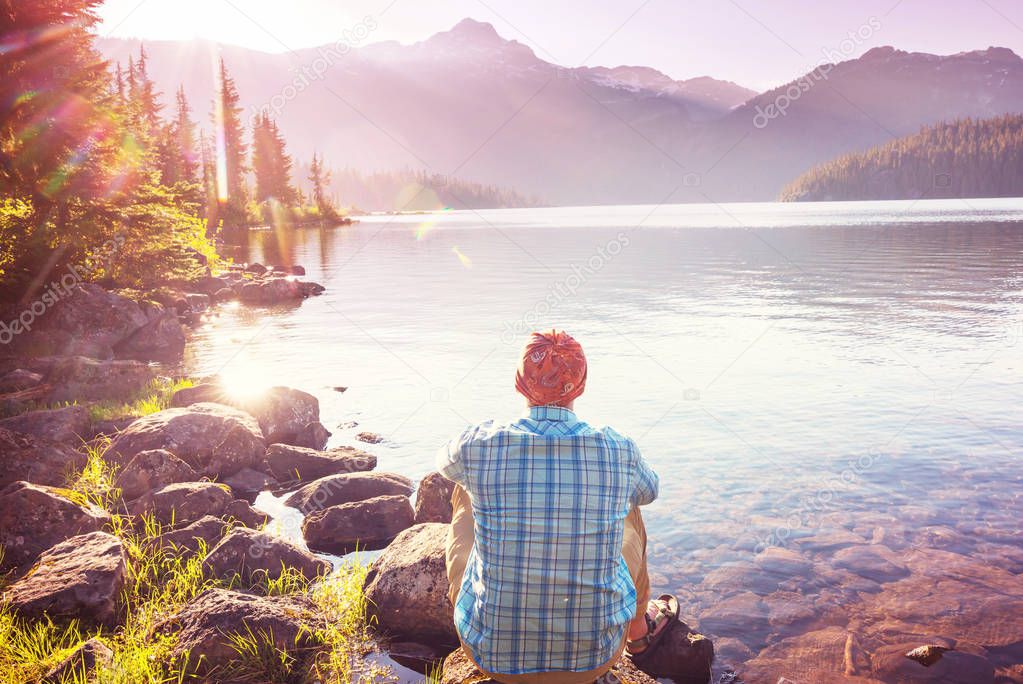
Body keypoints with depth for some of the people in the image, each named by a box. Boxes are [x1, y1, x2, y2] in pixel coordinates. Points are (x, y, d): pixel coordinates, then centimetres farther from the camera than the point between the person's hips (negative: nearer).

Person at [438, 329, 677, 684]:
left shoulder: (479, 445, -16)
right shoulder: (620, 450, -13)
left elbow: (445, 460, 11)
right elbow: (648, 490, 12)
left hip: (494, 655, 0)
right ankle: (639, 628, 50)